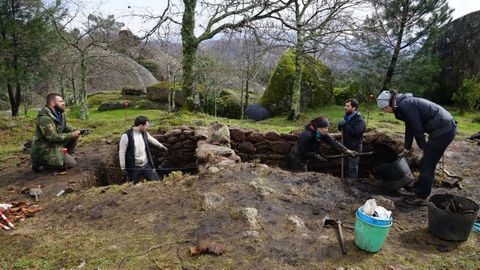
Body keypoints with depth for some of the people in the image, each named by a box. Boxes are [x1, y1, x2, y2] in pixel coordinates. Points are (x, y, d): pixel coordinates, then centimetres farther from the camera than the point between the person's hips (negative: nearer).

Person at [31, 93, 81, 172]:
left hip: (57, 144, 9)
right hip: (45, 150, -9)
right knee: (72, 163, -11)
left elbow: (65, 127, 15)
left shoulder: (60, 113, 2)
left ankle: (66, 156, 9)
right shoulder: (44, 118, -25)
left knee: (75, 136, -2)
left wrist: (75, 131, -6)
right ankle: (41, 163, 0)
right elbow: (53, 137, -27)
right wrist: (71, 135, -20)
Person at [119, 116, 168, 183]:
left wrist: (162, 146, 37)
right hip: (133, 168, -5)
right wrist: (123, 168, -11)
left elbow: (152, 140, 24)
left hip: (147, 165, 5)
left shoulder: (144, 133, 3)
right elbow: (122, 153, -13)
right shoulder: (126, 136, -15)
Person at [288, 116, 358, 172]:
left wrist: (347, 151, -24)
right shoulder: (307, 135, -30)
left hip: (304, 159, 8)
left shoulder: (323, 134, -7)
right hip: (296, 158, -8)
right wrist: (316, 156, -19)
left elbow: (333, 142, -15)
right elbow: (303, 151, -24)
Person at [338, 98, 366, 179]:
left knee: (352, 168, -2)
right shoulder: (347, 116, 8)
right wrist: (341, 125, -10)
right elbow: (342, 128, 13)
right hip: (347, 145, 8)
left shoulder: (359, 119, -17)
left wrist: (345, 125, -23)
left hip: (354, 147, -8)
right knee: (348, 166, 20)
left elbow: (355, 132, -28)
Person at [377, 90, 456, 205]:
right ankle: (420, 188, 33)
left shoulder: (405, 104, -18)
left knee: (427, 164, -1)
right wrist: (406, 149, 23)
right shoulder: (403, 104, 12)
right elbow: (409, 128, 19)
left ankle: (420, 198, 10)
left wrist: (423, 147, -4)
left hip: (443, 130, -9)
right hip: (446, 127, 9)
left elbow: (417, 128, -17)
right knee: (426, 162, 18)